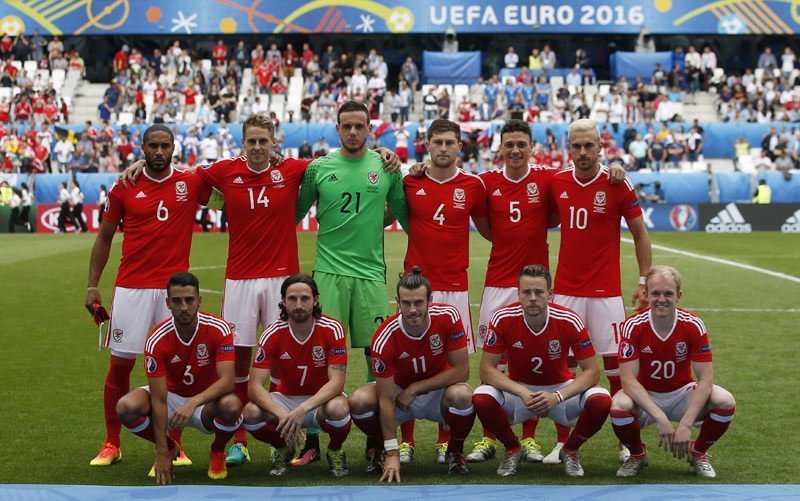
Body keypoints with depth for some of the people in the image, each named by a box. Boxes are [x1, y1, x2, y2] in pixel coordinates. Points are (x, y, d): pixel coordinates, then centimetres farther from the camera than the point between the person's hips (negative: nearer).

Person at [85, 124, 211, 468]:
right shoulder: (124, 188, 3)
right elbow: (104, 237, 10)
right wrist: (92, 286, 4)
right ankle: (111, 444, 15)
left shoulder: (191, 184, 3)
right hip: (131, 288, 0)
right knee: (120, 364, 2)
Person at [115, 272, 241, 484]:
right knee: (126, 407, -27)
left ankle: (218, 452, 1)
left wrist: (193, 403, -45)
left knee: (231, 405, -36)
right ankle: (170, 448, 5)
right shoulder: (157, 340, -20)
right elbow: (158, 400, -21)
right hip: (172, 396, 1)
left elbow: (227, 381, -28)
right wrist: (162, 454, -25)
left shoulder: (218, 329, -21)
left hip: (207, 401, -1)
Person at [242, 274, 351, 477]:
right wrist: (282, 414, -38)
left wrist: (303, 409, -40)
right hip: (285, 398, 2)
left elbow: (336, 382, -24)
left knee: (338, 408, -37)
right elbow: (255, 386, -20)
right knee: (251, 413, -29)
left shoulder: (332, 329, -18)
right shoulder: (273, 334, -15)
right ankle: (283, 449, 5)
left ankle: (335, 451, -1)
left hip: (321, 399, -2)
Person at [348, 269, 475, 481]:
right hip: (400, 393, 0)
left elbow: (461, 372, -19)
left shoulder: (448, 317, -25)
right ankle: (377, 448, 6)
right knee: (359, 401, -29)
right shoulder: (385, 338, -26)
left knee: (462, 395, -35)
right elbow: (386, 399, -23)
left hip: (438, 394, 0)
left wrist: (414, 388, -22)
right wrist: (392, 454, -25)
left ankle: (455, 452, -2)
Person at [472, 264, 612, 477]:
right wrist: (523, 393, -31)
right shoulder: (503, 319, -20)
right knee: (481, 398, -30)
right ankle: (513, 449, 1)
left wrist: (557, 396, -32)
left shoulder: (569, 321, -20)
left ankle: (570, 450, 3)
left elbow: (591, 372, -17)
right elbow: (487, 369, -17)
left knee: (601, 401, -29)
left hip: (560, 389, 0)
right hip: (519, 389, 0)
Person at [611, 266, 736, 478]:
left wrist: (686, 424, -29)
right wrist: (660, 417, -34)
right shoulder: (633, 326, -18)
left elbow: (705, 379, -18)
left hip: (682, 393, 1)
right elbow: (628, 379, -23)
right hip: (644, 396, -1)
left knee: (725, 402, -26)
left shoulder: (693, 325, -16)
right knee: (619, 407, -34)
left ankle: (698, 453, 5)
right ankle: (637, 455, 0)